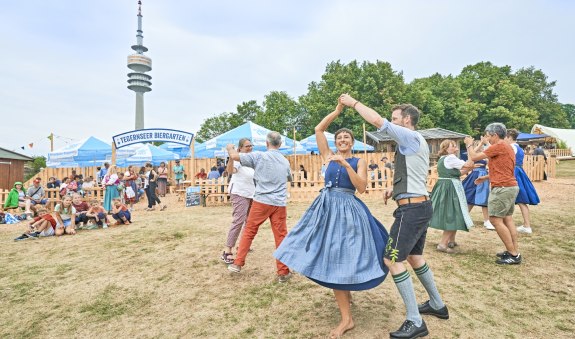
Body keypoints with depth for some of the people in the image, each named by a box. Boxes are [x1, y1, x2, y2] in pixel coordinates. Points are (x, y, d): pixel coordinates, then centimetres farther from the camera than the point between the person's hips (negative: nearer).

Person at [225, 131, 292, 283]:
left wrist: (230, 148, 16)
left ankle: (237, 263, 18)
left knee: (249, 231, 12)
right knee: (281, 236, 6)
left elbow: (234, 156, -5)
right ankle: (283, 272, 11)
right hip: (280, 203, 3)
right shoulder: (285, 161, 11)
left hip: (261, 201, -2)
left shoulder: (259, 156, -5)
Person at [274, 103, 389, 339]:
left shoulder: (359, 162, 2)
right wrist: (338, 110, 5)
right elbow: (318, 129, 8)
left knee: (339, 258, -6)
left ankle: (347, 318, 9)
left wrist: (346, 164, -19)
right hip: (326, 209, 4)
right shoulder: (330, 157, 10)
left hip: (347, 211, -4)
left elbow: (361, 187, -12)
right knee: (328, 257, 7)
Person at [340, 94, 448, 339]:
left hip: (411, 209, -11)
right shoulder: (414, 143, 19)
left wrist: (353, 103, -10)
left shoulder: (412, 137, -11)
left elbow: (377, 121, -20)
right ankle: (437, 305, 37)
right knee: (414, 256, 22)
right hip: (420, 206, 11)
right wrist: (396, 190, 20)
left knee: (392, 260, -8)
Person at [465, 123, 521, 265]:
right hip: (511, 186, 10)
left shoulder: (499, 146, -14)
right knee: (507, 219, 13)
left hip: (502, 188, -10)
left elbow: (474, 157, -12)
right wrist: (485, 177, 27)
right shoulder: (507, 147, 17)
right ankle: (514, 251, 18)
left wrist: (469, 144, 5)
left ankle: (514, 255, -4)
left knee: (495, 219, -7)